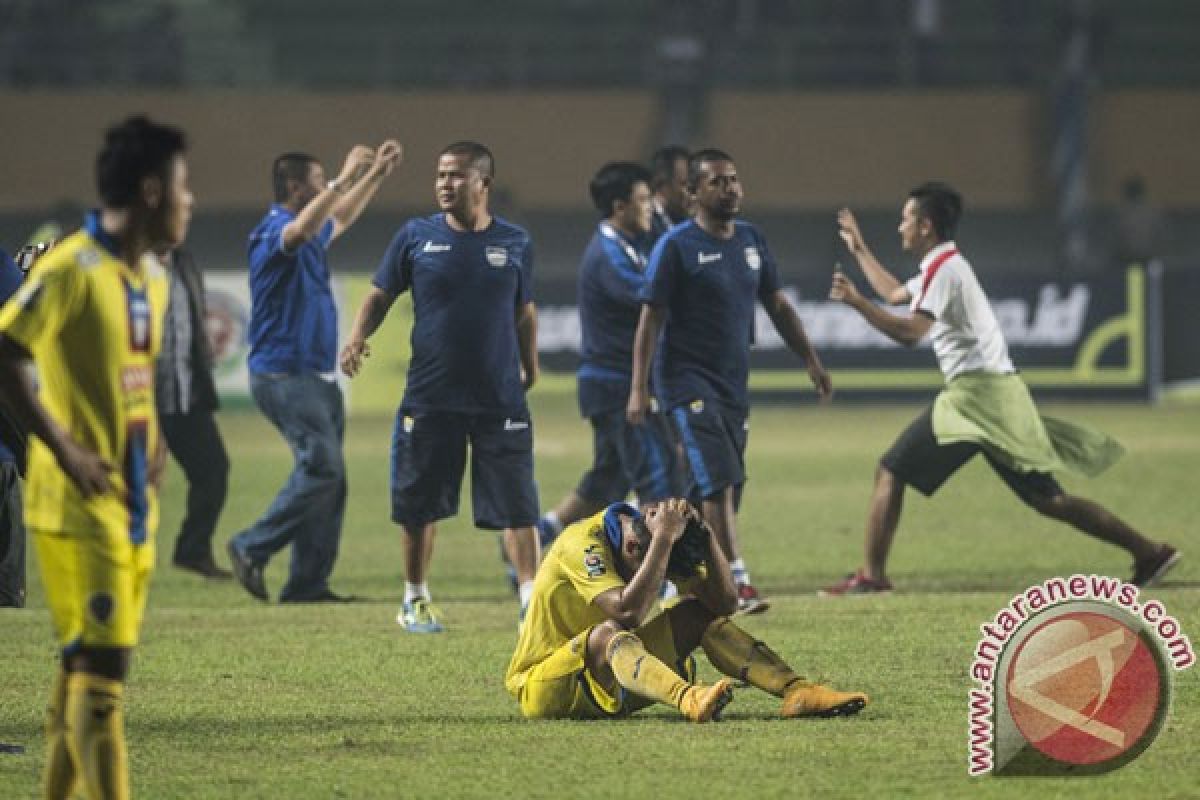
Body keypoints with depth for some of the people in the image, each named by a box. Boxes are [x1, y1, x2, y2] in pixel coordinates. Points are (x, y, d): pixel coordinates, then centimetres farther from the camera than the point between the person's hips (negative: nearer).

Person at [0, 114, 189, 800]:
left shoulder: (152, 276, 13)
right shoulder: (74, 269, -15)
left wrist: (154, 441, 11)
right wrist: (66, 450, -20)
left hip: (134, 503, 9)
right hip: (81, 505, -9)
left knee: (87, 666, 12)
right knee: (102, 667, -10)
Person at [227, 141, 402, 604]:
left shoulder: (310, 238, 16)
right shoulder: (274, 232, -14)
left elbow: (340, 219, 38)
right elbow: (303, 227, -38)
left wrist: (377, 174, 32)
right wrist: (346, 177, -36)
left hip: (317, 378, 10)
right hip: (284, 375, -10)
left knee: (329, 478, 7)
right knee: (321, 468, -17)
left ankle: (308, 583, 8)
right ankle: (252, 549, -8)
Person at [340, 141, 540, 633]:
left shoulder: (514, 243, 5)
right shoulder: (417, 237, 2)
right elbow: (381, 296, 6)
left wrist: (529, 367, 17)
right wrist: (357, 338, -10)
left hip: (500, 399, 0)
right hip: (429, 399, 0)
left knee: (517, 505, -6)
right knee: (419, 505, 8)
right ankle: (416, 601, 23)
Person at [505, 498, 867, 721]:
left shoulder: (658, 543, -1)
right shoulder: (583, 543, -23)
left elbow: (726, 603, -8)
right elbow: (629, 612, -38)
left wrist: (703, 533, -19)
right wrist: (663, 538, -36)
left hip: (610, 674, 8)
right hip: (541, 688, -8)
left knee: (698, 613, -6)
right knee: (607, 632, -38)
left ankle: (796, 691, -21)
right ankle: (689, 699, -65)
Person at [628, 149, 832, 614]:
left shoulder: (751, 240, 10)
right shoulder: (677, 245, -9)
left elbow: (777, 305, 19)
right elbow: (651, 318, -10)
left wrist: (811, 361, 14)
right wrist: (639, 388, -16)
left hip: (733, 384, 7)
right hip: (689, 380, -7)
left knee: (722, 489, 8)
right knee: (721, 481, -19)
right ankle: (737, 583, -23)